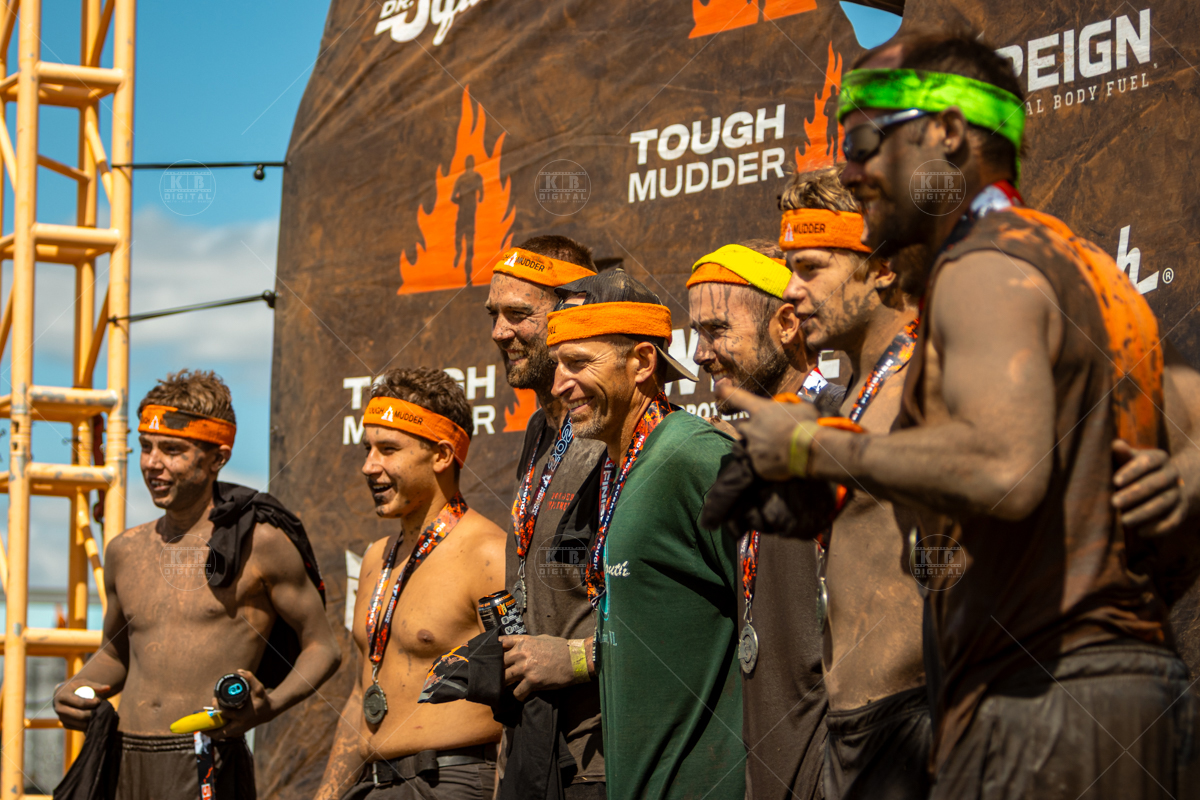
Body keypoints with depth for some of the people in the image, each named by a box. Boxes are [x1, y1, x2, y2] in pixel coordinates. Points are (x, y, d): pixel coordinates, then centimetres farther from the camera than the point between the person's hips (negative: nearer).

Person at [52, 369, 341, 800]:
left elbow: (322, 648, 1)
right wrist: (74, 690, 7)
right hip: (123, 762, 5)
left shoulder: (259, 542, -2)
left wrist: (271, 704, -16)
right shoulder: (126, 551, 14)